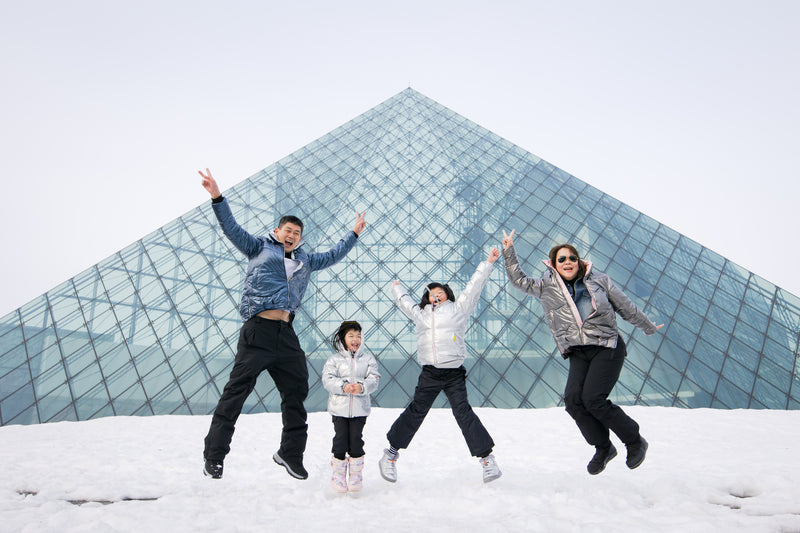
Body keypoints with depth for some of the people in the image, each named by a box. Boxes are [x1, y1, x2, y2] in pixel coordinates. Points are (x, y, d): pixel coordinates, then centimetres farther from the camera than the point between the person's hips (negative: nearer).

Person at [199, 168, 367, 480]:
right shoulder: (260, 248, 12)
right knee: (235, 393, -3)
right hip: (258, 331, -5)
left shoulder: (305, 262, 24)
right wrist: (217, 197, -7)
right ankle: (214, 455, 11)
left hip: (286, 336, 5)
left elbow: (333, 256, 34)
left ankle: (290, 453, 22)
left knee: (296, 393, 7)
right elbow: (232, 228, 4)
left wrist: (354, 234, 38)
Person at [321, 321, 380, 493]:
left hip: (360, 408, 1)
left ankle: (355, 475, 21)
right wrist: (343, 386, -23)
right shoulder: (334, 359, 4)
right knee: (340, 440, 1)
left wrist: (362, 387, -22)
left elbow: (373, 380, -2)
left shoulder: (368, 358, 7)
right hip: (339, 408, -1)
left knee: (356, 440, 2)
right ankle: (338, 476, 20)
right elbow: (327, 380, -7)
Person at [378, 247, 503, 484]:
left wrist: (488, 262, 14)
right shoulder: (420, 313, 20)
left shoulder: (458, 308, 12)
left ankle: (487, 457, 6)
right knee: (415, 412, 4)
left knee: (464, 413, -5)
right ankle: (391, 454, 18)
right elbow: (404, 301, 38)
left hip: (454, 373, -2)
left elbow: (474, 286, 13)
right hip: (430, 373, 2)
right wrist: (397, 287, 55)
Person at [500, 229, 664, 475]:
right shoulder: (546, 287, 7)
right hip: (578, 353, 3)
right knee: (573, 399, -13)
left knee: (593, 399, -17)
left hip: (608, 348, -3)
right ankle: (603, 448, 10)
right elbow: (519, 280, 12)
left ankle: (635, 441, 6)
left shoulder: (599, 280, 4)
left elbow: (627, 308, 14)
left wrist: (648, 327, 26)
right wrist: (509, 252, 4)